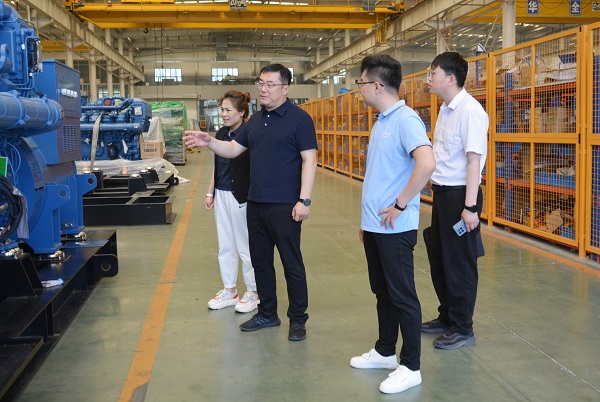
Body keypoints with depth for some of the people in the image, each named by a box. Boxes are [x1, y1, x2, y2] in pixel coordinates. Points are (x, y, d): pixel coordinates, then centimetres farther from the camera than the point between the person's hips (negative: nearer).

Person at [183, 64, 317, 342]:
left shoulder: (299, 119, -8)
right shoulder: (255, 120, 13)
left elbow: (309, 160, -13)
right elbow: (233, 149, 15)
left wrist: (304, 200, -19)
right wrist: (208, 142, -4)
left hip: (284, 205, -7)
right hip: (255, 203, 8)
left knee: (292, 264, 2)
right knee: (260, 261, 15)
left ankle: (298, 319, 15)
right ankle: (267, 313, 29)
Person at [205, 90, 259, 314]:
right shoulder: (221, 133, 9)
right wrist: (210, 193, 16)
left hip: (240, 196, -7)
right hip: (221, 195, 7)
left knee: (245, 247, 4)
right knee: (225, 246, 14)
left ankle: (253, 292, 18)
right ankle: (229, 291, 26)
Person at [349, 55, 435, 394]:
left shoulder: (406, 119, -17)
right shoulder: (381, 122, 13)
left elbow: (426, 164, -32)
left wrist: (400, 205, -22)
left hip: (395, 227, -9)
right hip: (374, 225, 9)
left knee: (402, 296, 1)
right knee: (383, 292, 19)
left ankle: (411, 367, 13)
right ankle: (385, 352, 34)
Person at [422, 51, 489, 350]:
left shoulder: (470, 111, -17)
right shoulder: (445, 110, 10)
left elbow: (474, 160, -21)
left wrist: (470, 206, -23)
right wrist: (437, 194, 14)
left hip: (459, 194, -9)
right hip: (441, 192, 9)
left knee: (459, 264, 3)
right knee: (437, 258, 18)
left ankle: (462, 329, 19)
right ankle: (447, 317, 35)